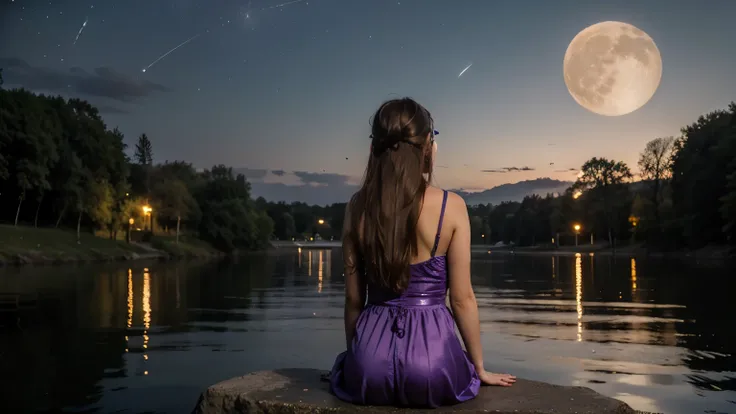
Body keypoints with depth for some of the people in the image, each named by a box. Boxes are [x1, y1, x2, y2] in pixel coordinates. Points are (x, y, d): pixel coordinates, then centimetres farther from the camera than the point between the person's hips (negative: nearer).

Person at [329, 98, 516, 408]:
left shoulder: (358, 206, -2)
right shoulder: (451, 206, -9)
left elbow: (353, 298, 5)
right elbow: (462, 299, -4)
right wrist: (480, 369, 11)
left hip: (369, 370, 2)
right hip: (431, 370, -1)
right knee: (464, 369, 35)